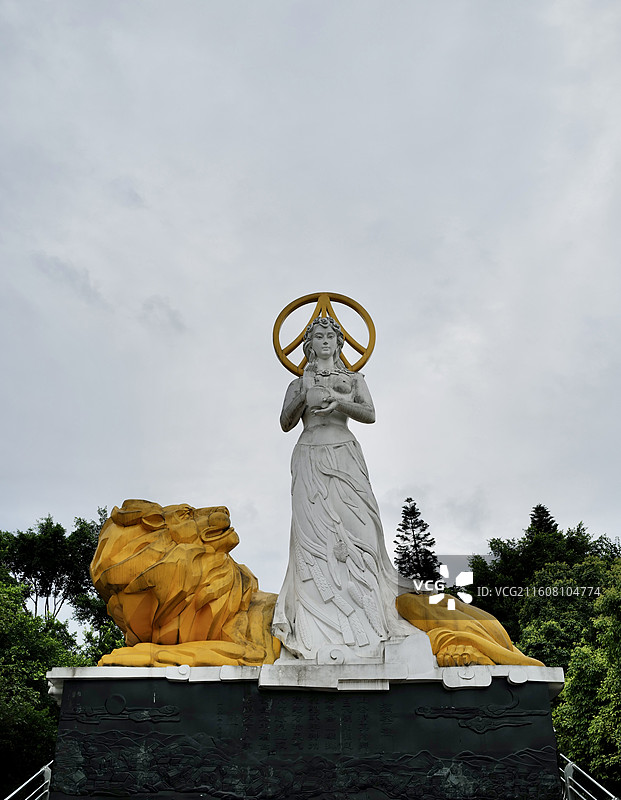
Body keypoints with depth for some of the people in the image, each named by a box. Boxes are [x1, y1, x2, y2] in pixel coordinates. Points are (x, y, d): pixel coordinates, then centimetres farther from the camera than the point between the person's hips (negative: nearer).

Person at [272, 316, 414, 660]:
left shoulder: (354, 379, 19)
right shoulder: (299, 384, 21)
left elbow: (370, 414, 4)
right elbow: (285, 423, 9)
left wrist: (340, 403, -14)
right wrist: (303, 399, -9)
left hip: (344, 455, 0)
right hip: (310, 458, 0)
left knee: (354, 526, -13)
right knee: (314, 531, -13)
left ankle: (366, 618, -10)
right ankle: (321, 626, -14)